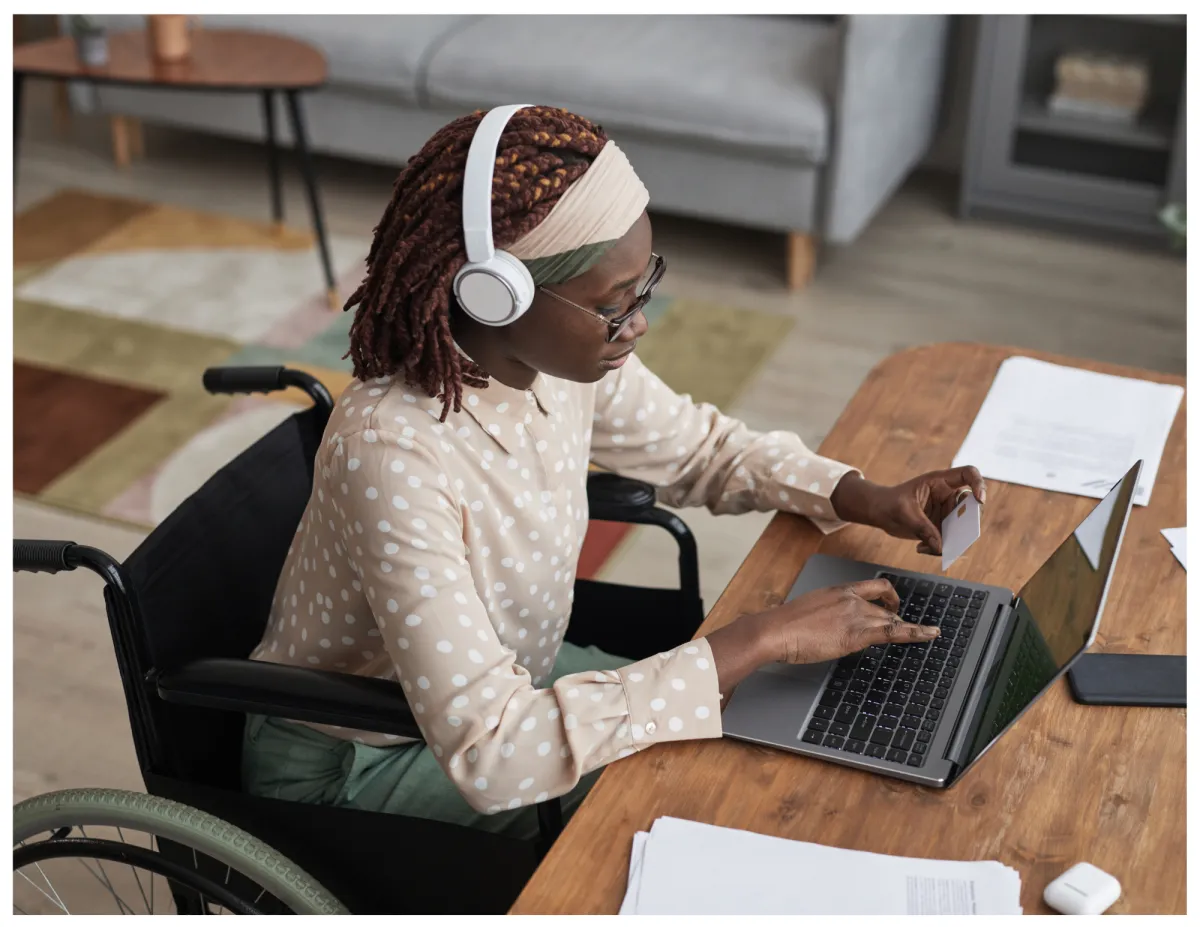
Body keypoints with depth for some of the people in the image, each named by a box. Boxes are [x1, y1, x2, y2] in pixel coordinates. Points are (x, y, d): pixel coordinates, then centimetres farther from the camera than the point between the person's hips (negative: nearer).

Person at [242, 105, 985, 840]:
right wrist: (761, 640, -37)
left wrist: (869, 499, -10)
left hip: (501, 679, 7)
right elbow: (489, 756, -40)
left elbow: (698, 446, 7)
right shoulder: (391, 456, -36)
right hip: (352, 771, -7)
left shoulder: (562, 357, -14)